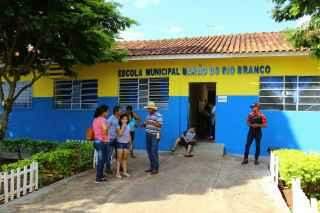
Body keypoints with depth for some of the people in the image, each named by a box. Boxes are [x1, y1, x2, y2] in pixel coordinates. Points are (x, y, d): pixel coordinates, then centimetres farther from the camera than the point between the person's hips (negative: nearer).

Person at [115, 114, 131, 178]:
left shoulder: (128, 127, 8)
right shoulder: (118, 126, -7)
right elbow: (120, 134, -23)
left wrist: (130, 143, 10)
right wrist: (123, 126, -19)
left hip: (126, 143, 5)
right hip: (120, 143, -5)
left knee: (125, 158, 10)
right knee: (119, 158, -3)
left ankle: (125, 172, 18)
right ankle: (117, 173, 1)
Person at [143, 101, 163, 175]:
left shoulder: (158, 115, -8)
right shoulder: (148, 115, 15)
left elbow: (160, 125, -16)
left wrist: (152, 122, -26)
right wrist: (144, 124, -1)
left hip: (155, 135, -8)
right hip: (148, 135, 8)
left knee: (154, 151, -7)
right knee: (149, 151, 9)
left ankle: (156, 168, 0)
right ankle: (152, 167, 19)